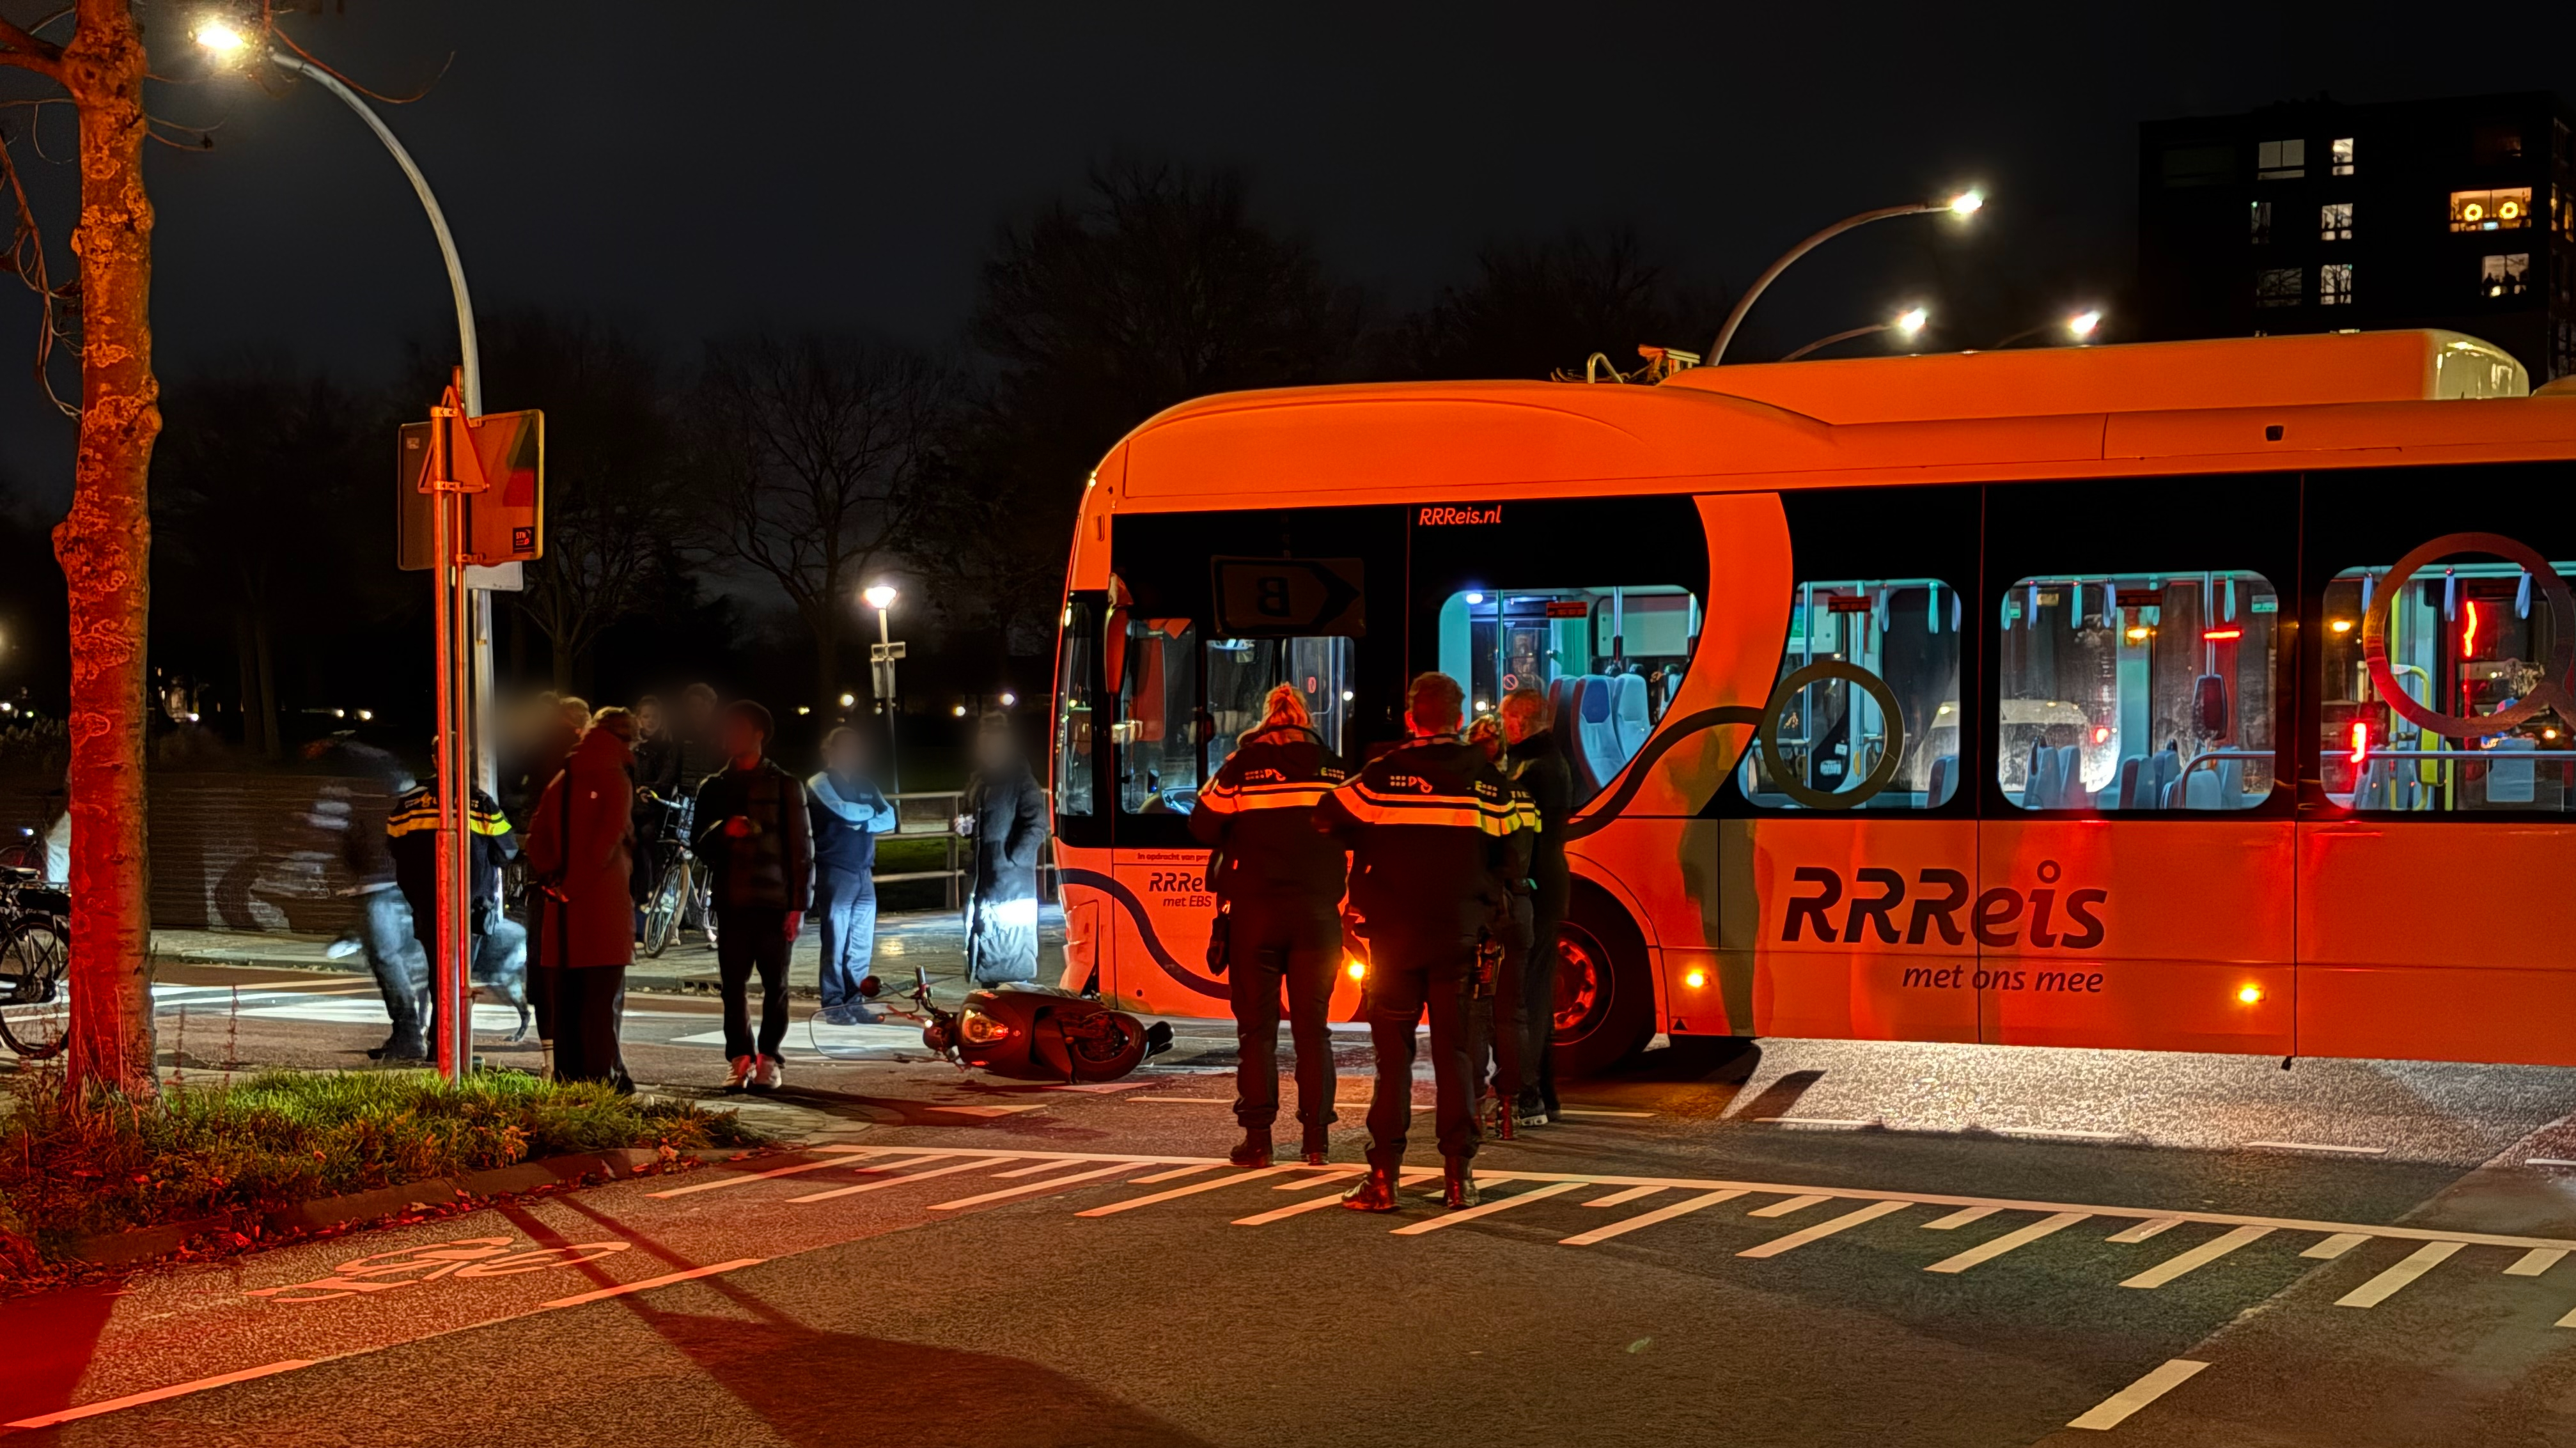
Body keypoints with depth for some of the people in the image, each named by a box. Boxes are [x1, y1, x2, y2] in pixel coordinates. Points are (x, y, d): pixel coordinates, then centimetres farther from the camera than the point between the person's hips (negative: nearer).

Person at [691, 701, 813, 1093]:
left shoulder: (784, 786, 4)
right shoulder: (714, 788, 15)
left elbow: (801, 848, 2)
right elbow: (701, 846, 11)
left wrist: (798, 905, -5)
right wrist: (723, 831, -12)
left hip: (774, 901, -3)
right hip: (731, 901, 3)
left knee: (775, 984, -1)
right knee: (733, 984, -1)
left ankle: (769, 1060, 4)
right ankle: (740, 1059, 5)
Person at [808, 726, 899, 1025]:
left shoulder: (865, 784, 18)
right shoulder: (821, 783, -2)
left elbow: (889, 819, 7)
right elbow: (844, 811, -20)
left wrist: (860, 820, -10)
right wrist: (871, 812, -1)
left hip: (864, 872, 7)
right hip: (835, 873, -7)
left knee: (862, 944, 5)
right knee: (836, 943, -6)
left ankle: (855, 1003, 9)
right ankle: (833, 1007, -3)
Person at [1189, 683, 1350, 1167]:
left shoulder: (1243, 766, -3)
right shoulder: (1336, 769, 4)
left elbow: (1203, 826, 1)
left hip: (1254, 909, -2)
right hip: (1317, 910, 2)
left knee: (1257, 1027, 3)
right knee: (1312, 1027, 8)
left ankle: (1258, 1139, 1)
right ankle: (1316, 1137, 7)